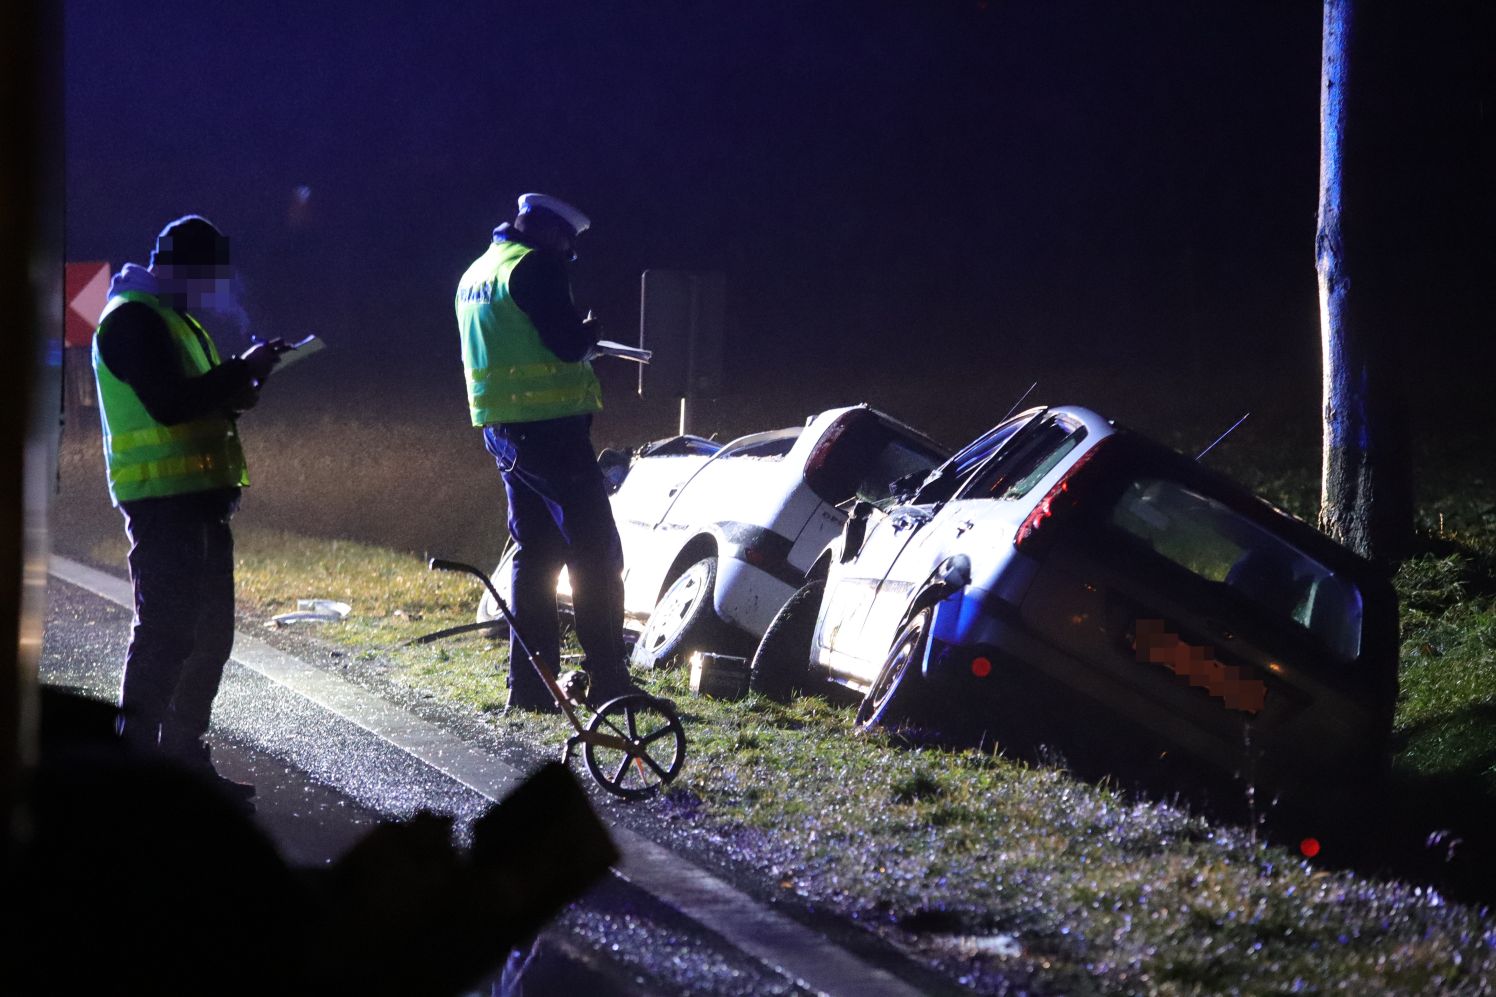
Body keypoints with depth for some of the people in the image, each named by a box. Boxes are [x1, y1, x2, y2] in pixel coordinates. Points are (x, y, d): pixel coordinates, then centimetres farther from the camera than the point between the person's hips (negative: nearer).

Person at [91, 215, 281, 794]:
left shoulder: (176, 321, 22)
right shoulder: (132, 319, -11)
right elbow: (168, 403, -23)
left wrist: (239, 389, 7)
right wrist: (243, 371, -16)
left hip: (200, 499, 10)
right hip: (161, 501, -10)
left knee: (210, 633, 12)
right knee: (165, 631, -11)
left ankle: (184, 757, 20)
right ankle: (136, 760, -9)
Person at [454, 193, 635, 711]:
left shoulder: (475, 274, 17)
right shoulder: (536, 266, -13)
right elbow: (567, 343, -19)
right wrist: (590, 330, 2)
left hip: (500, 430, 9)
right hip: (549, 428, -9)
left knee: (535, 552, 13)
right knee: (595, 553, -5)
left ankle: (528, 683, 10)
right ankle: (606, 679, -9)